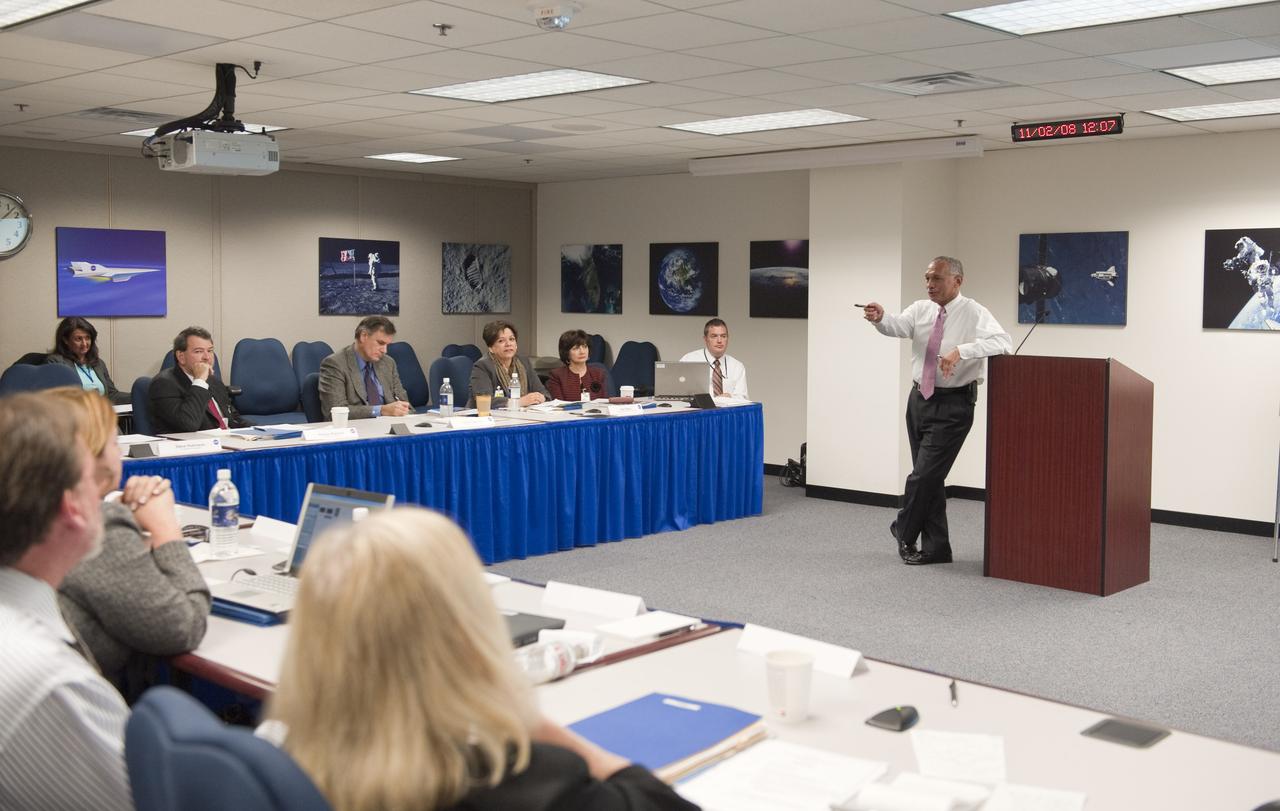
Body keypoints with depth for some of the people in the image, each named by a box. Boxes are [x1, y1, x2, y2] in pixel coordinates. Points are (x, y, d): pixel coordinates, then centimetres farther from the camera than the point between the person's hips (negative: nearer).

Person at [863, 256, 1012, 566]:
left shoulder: (974, 313, -11)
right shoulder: (921, 309, 4)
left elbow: (1002, 342, -27)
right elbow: (897, 326, -16)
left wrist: (961, 350, -40)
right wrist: (880, 318, -38)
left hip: (953, 405, -6)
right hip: (920, 399, 6)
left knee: (924, 475, -7)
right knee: (929, 477, 12)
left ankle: (904, 531, 20)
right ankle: (936, 548, 23)